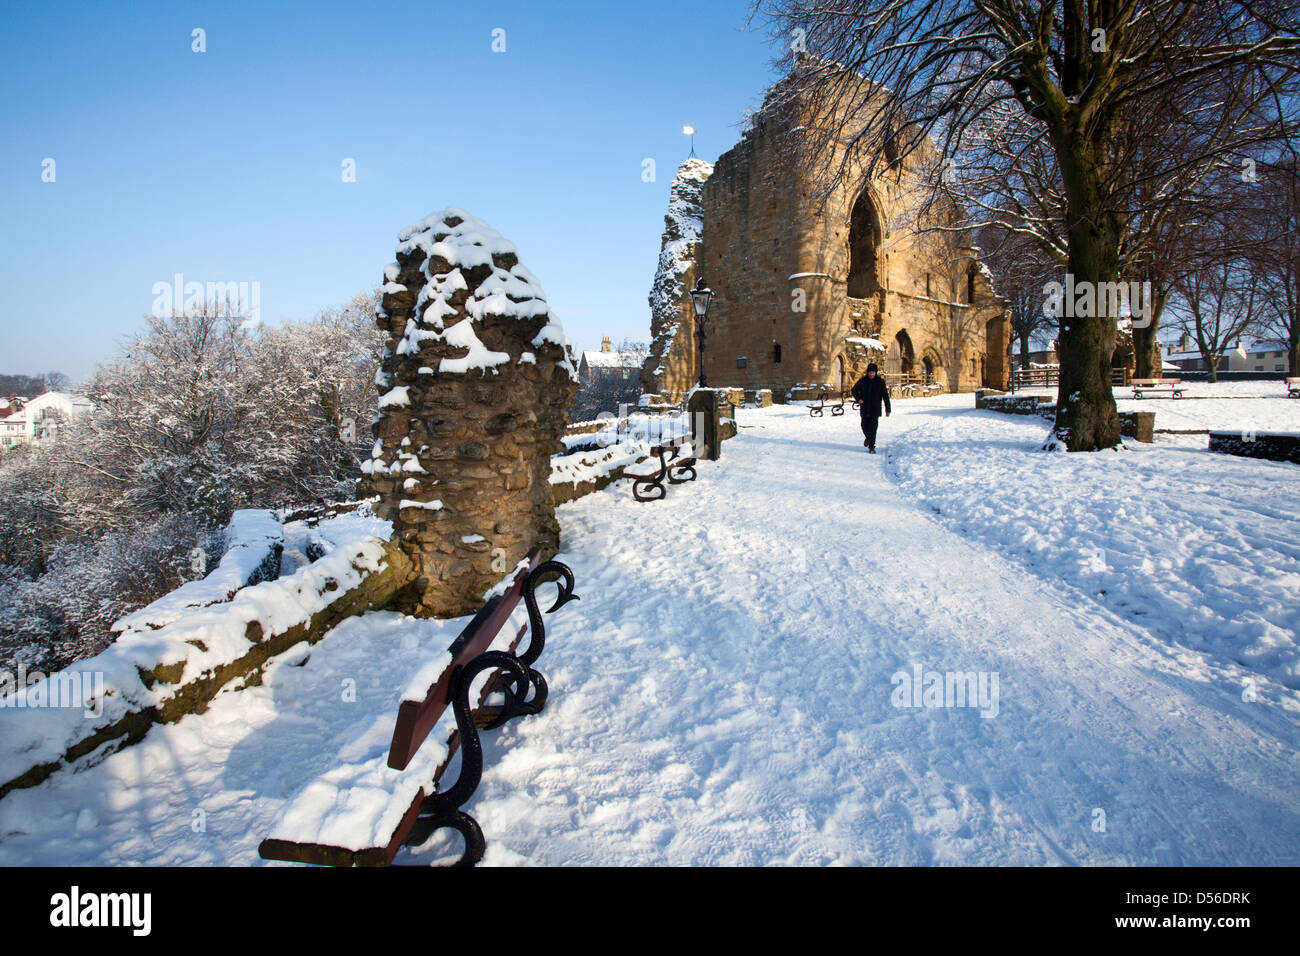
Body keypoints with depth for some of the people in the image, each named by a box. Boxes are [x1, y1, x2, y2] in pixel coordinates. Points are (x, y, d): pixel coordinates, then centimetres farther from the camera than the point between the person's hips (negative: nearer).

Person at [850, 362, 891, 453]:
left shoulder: (880, 382, -3)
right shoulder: (862, 380, 2)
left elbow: (885, 396, 0)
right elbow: (854, 390, 15)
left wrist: (887, 410, -2)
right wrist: (858, 399, -3)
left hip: (875, 409, -2)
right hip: (864, 409, 2)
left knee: (873, 428, -8)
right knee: (864, 426, 7)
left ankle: (872, 446, -2)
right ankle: (867, 437, 39)